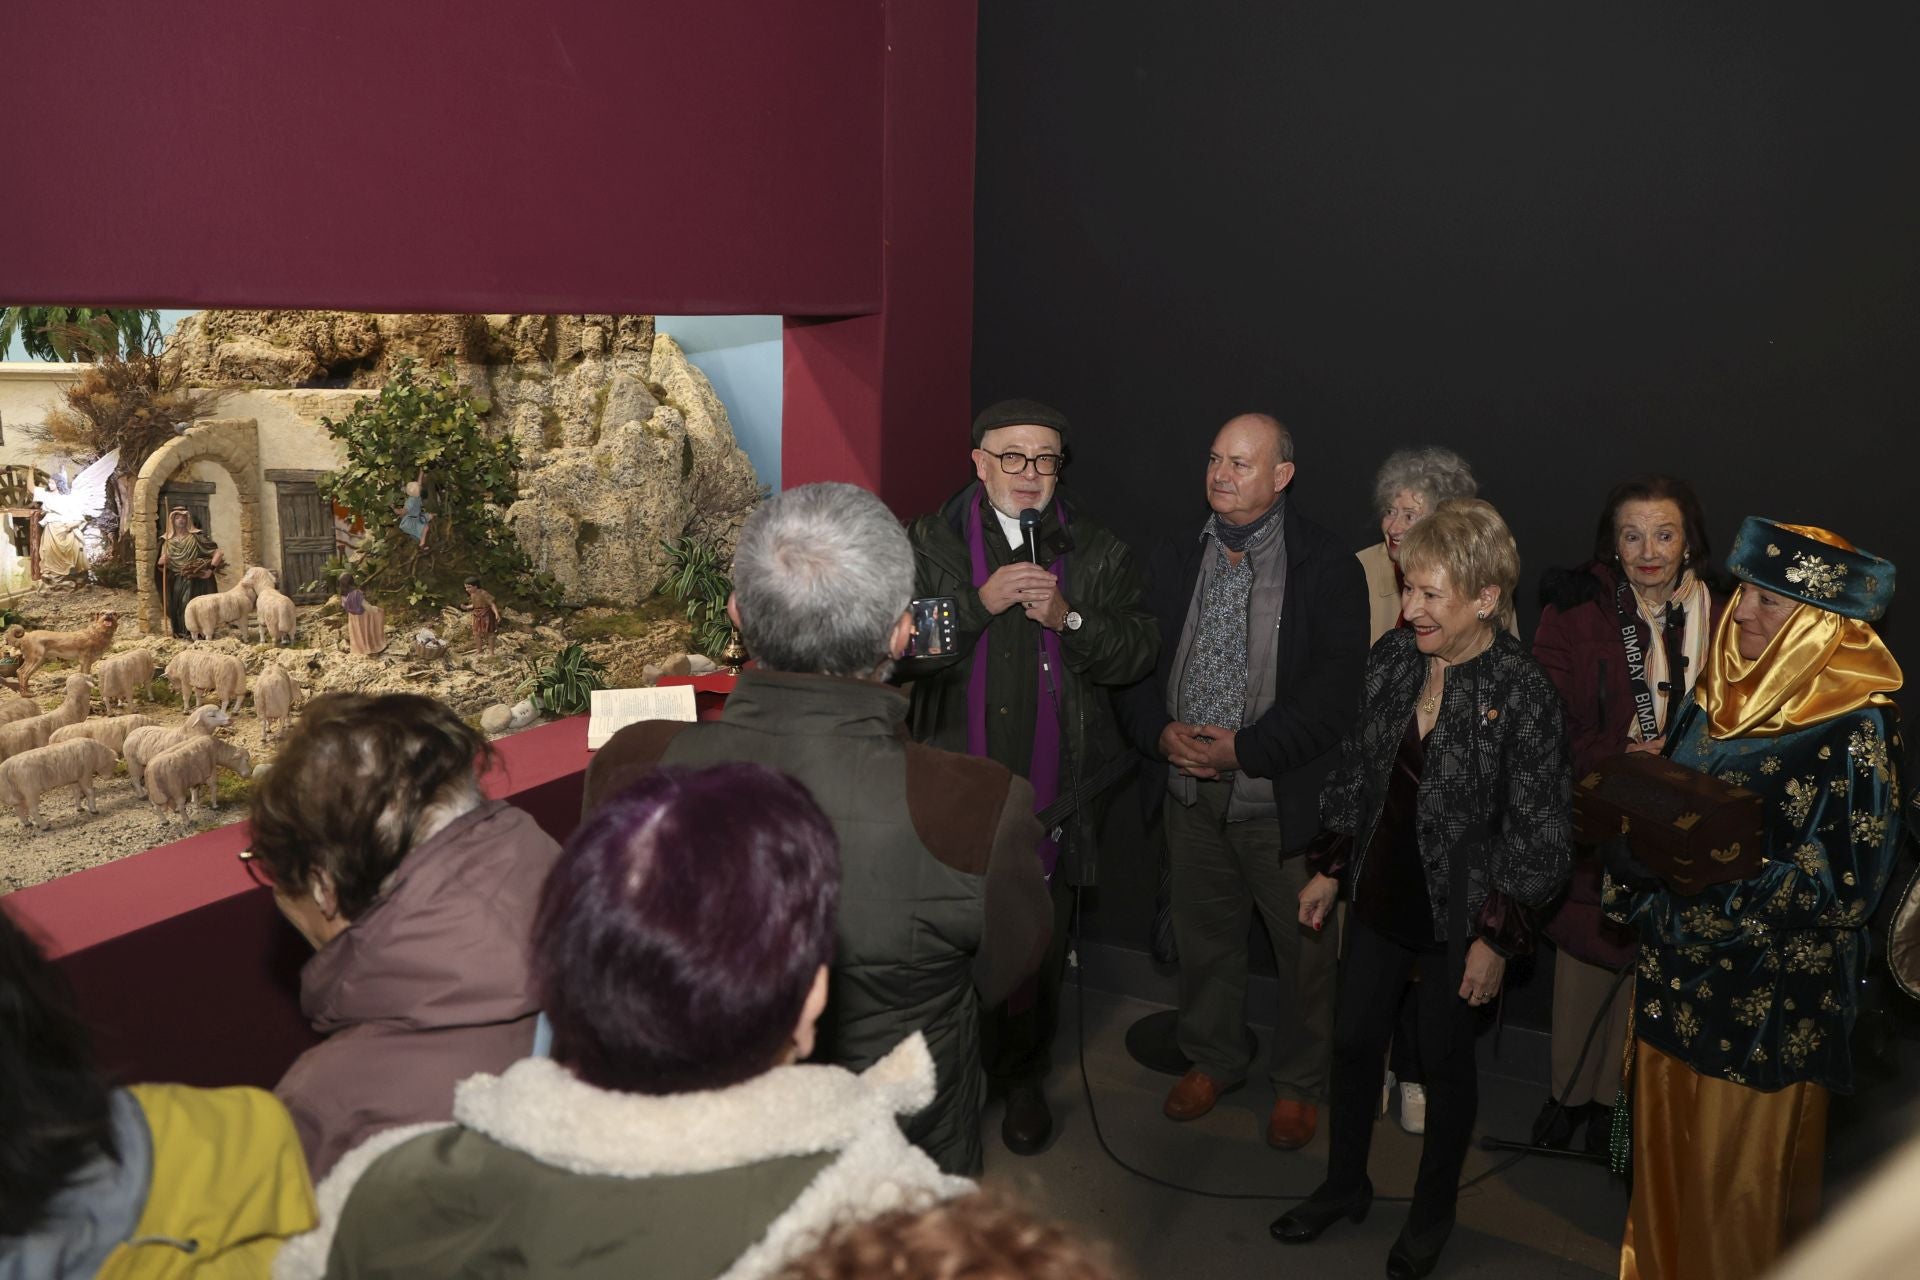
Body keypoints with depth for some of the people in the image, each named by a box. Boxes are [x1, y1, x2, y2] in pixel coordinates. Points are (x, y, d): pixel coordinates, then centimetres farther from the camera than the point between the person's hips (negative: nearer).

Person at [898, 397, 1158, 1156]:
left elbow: (1139, 652, 2)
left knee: (1039, 944, 11)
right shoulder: (928, 544, 2)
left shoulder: (1099, 554, 7)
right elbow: (899, 651, -7)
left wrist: (1069, 618, -15)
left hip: (1054, 791, 1)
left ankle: (1022, 1078, 33)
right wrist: (980, 604, -18)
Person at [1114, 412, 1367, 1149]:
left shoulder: (1327, 570, -9)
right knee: (1203, 933, 17)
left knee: (1306, 947, 8)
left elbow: (1333, 692, -15)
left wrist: (1245, 749, -19)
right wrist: (1160, 731, -11)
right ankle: (1212, 1060, 38)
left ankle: (1300, 1083, 29)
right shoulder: (1175, 563, 7)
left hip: (1284, 797, -4)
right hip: (1190, 792, 4)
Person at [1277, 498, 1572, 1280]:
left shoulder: (1521, 695, -21)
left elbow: (1538, 834, -15)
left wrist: (1497, 936, -13)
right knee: (1354, 1040, 17)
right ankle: (1345, 1186, 41)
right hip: (1382, 893, 5)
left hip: (1458, 913, -5)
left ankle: (1432, 1215, 38)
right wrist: (1331, 868, 9)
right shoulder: (1392, 658, -6)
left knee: (1445, 1061, 14)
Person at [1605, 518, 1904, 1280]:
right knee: (1664, 1160, 18)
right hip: (1676, 975, 6)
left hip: (1768, 995, -6)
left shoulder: (1857, 729, -15)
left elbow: (1843, 884, -18)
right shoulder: (1716, 696, 5)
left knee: (1738, 1187, 9)